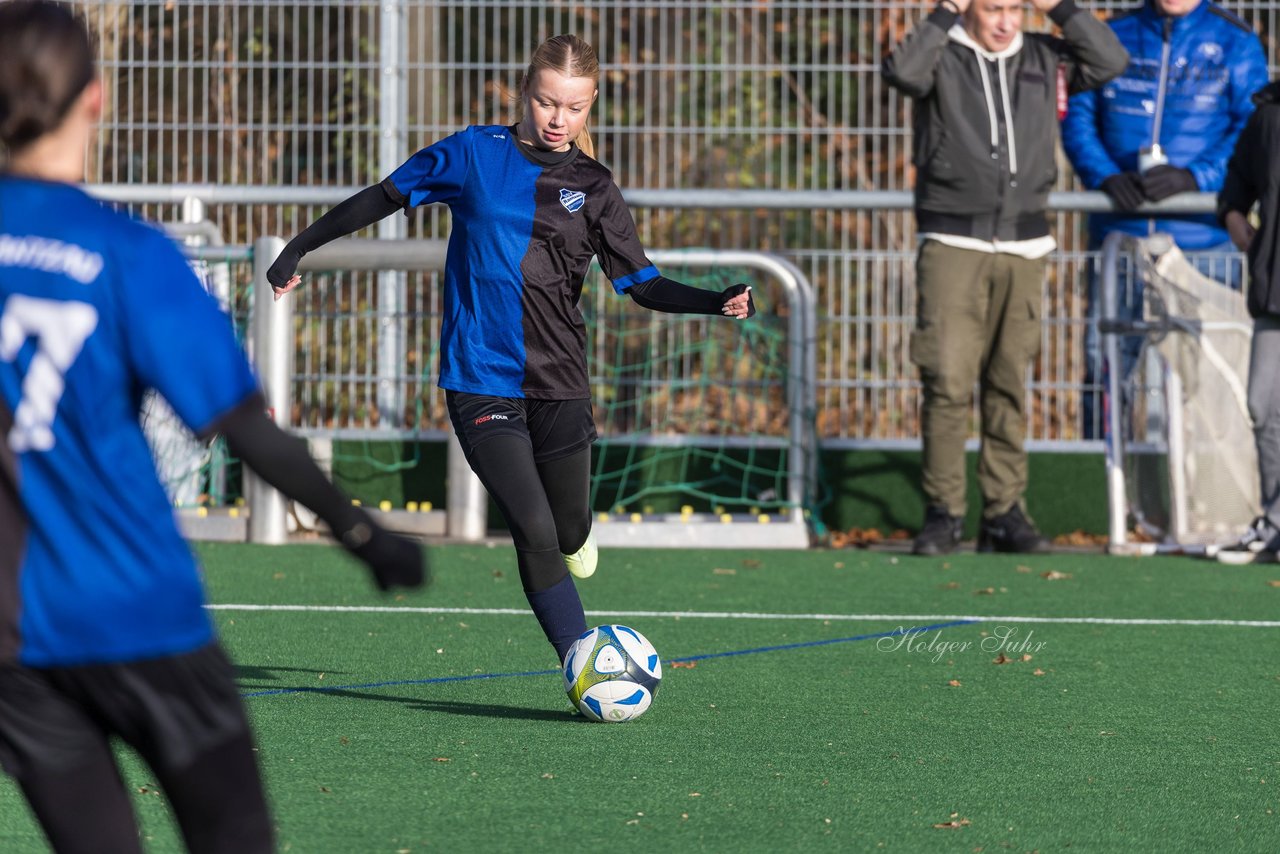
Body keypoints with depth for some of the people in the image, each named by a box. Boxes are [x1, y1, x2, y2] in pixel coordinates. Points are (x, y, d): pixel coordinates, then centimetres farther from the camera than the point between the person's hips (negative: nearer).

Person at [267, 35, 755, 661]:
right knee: (535, 536, -16)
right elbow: (383, 199, 12)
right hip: (482, 382, -3)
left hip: (558, 382, 3)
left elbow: (642, 285, 6)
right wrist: (298, 249, 14)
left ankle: (573, 539, 47)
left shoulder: (593, 188, 7)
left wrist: (719, 302, -11)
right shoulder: (474, 154, 2)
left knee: (570, 534, 9)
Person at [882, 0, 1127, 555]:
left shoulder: (1042, 59, 11)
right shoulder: (941, 56, 0)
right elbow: (903, 72, -21)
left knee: (1009, 383, 5)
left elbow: (1110, 63, 1)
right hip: (953, 244, -3)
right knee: (947, 380, -9)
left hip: (1023, 248, 3)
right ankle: (943, 512, -2)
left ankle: (1004, 512, 10)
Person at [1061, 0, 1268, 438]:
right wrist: (1106, 176, -13)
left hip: (1201, 238, -2)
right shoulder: (1113, 36, 11)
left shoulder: (1235, 42, 5)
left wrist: (1195, 177, -19)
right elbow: (1077, 117, 6)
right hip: (1118, 233, 2)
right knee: (1105, 364, 0)